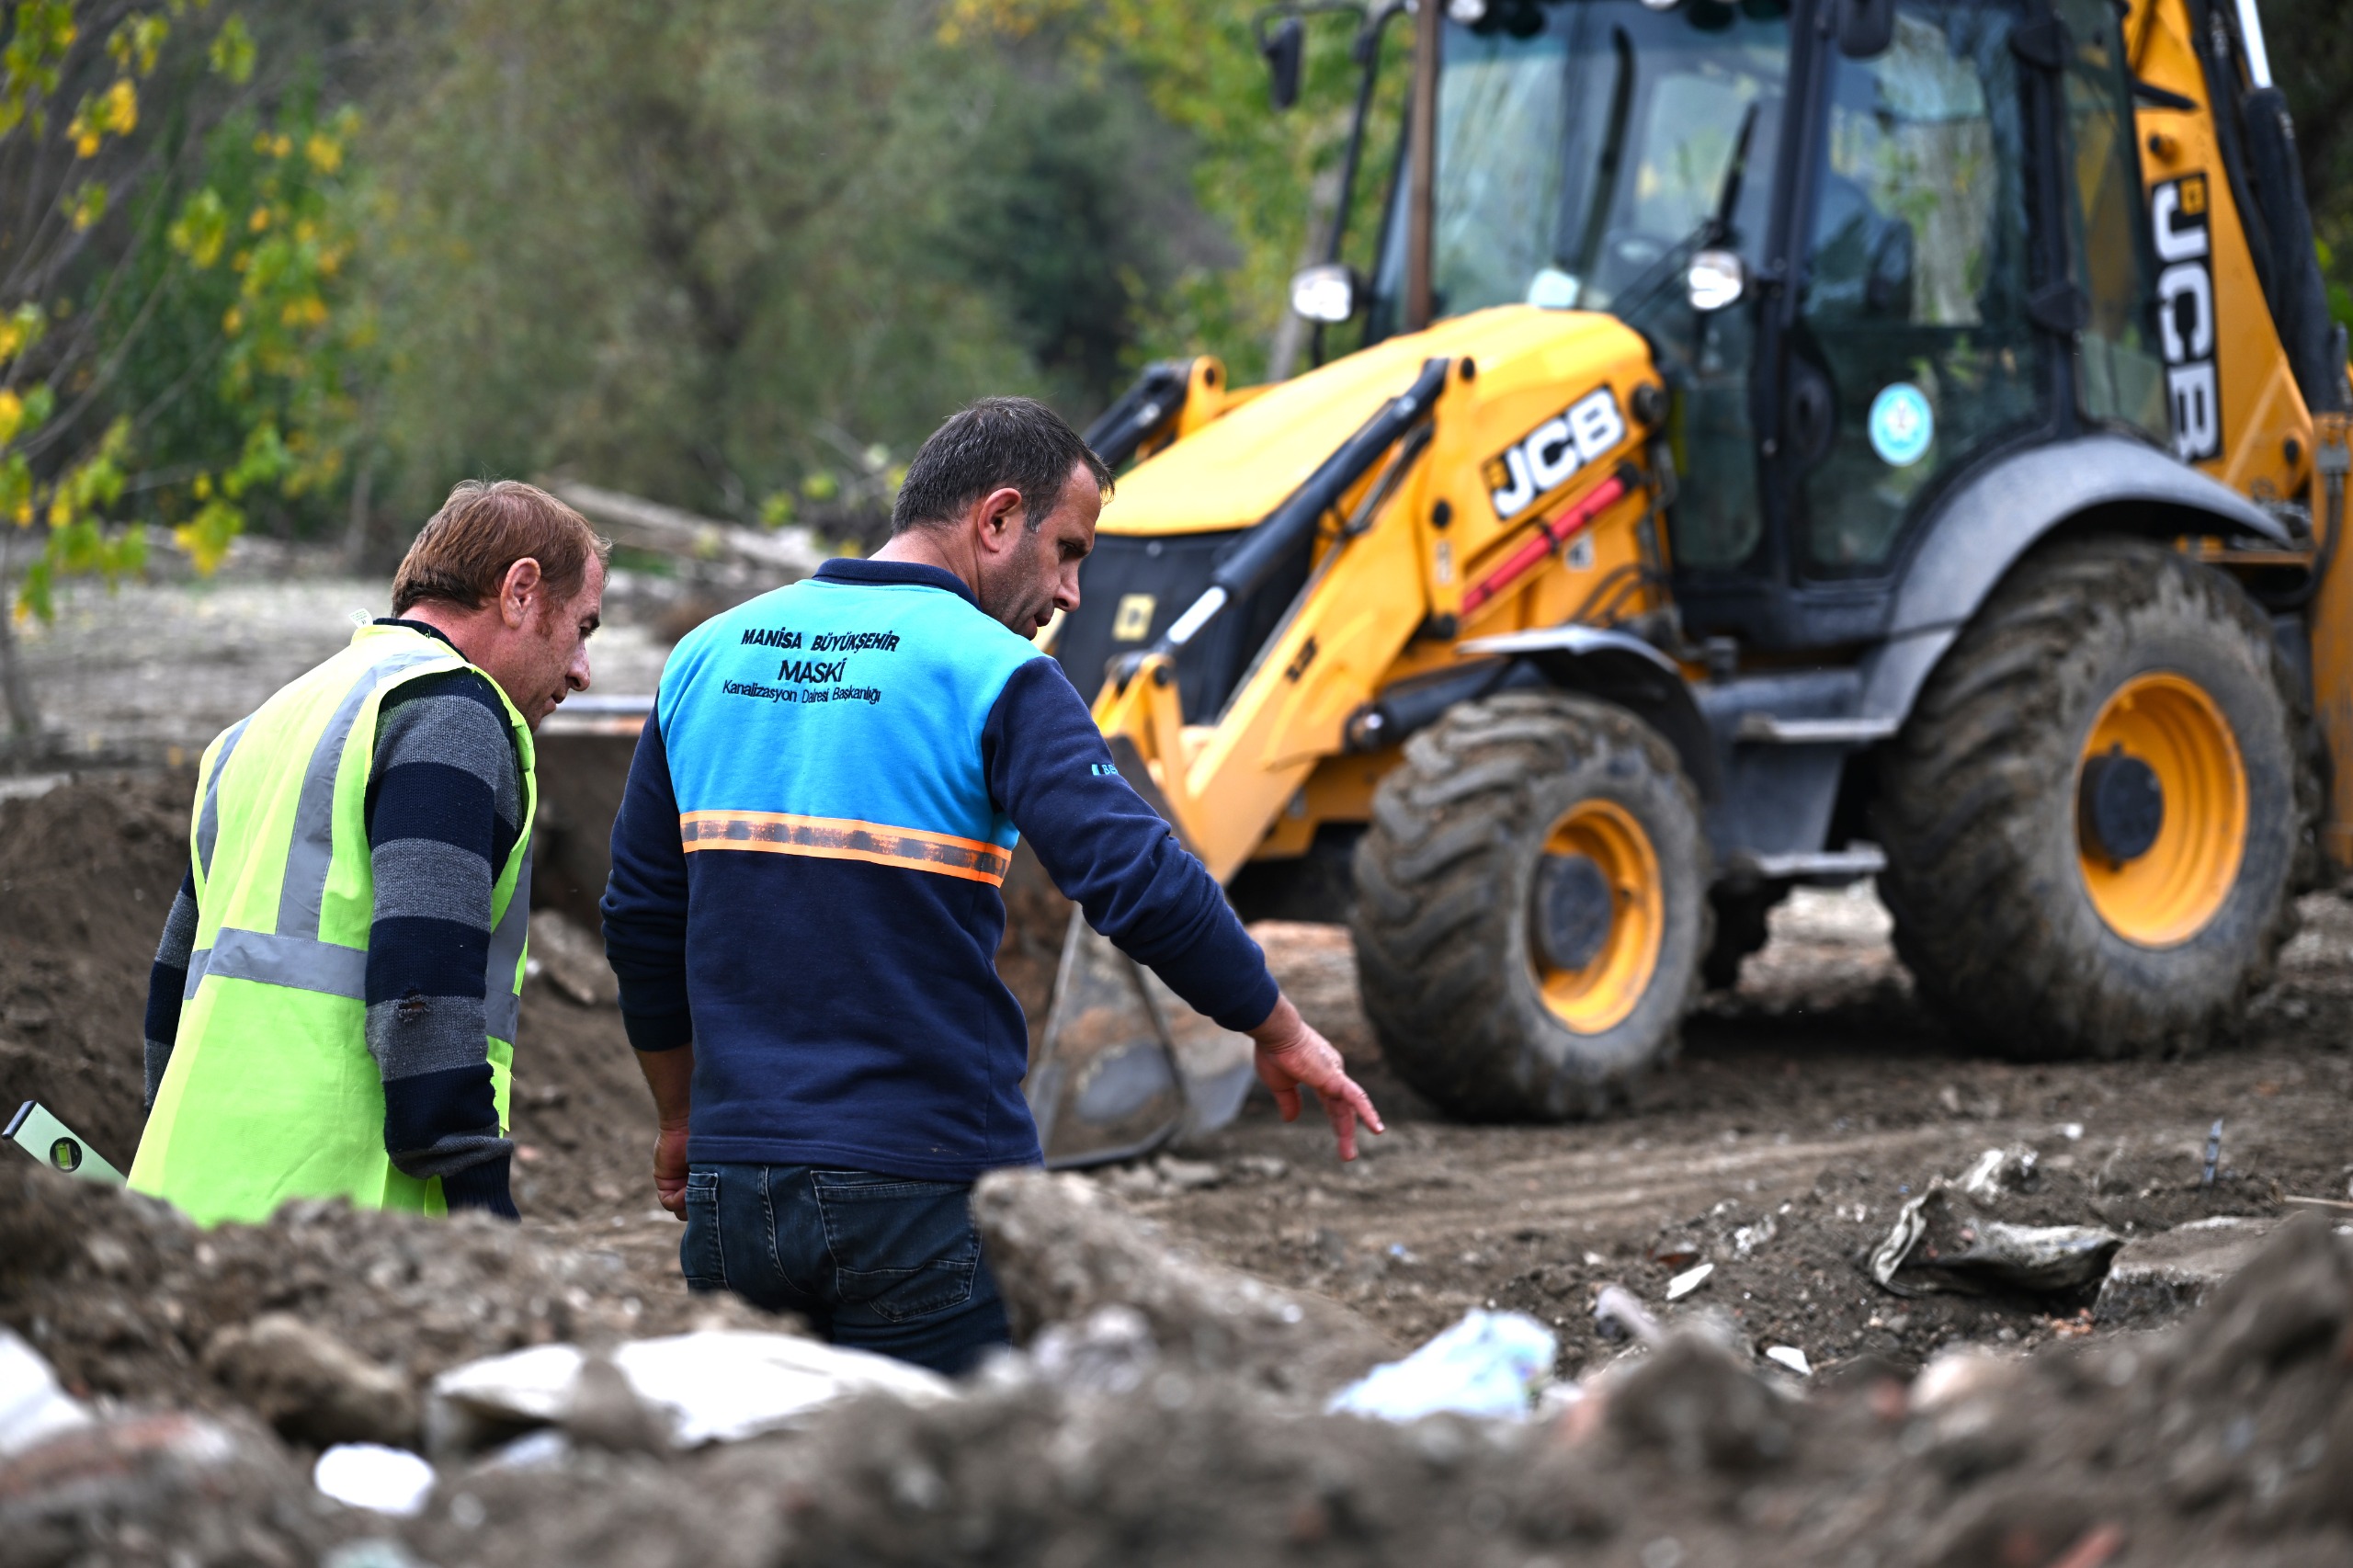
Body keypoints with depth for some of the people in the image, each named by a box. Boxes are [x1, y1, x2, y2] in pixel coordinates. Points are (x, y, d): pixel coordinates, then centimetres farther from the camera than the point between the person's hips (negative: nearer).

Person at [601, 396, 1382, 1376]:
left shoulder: (710, 655, 11)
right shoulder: (995, 677, -8)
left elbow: (641, 920, 18)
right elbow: (1140, 883, -17)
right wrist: (1282, 1036, -3)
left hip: (735, 1187, 6)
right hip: (927, 1188, -6)